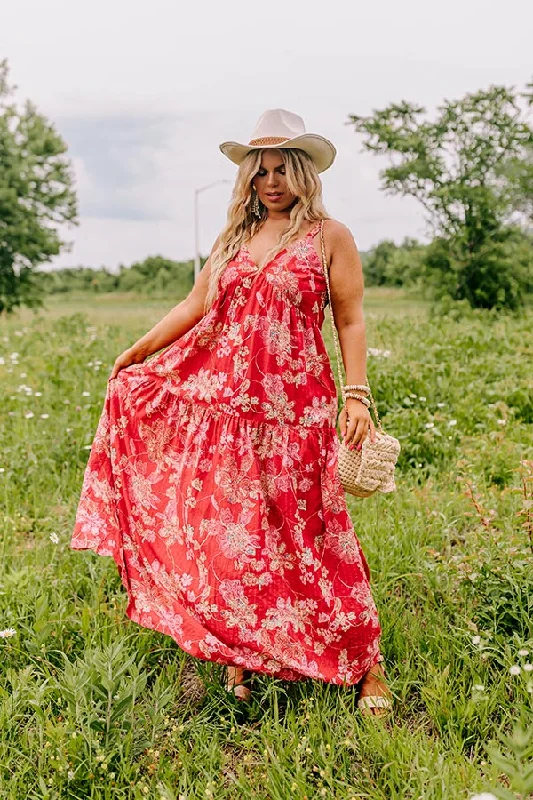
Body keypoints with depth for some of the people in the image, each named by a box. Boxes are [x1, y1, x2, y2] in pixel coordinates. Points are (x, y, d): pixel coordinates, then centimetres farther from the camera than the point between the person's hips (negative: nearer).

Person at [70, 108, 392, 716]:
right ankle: (240, 653, 22)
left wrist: (357, 397, -10)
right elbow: (195, 306, 19)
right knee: (231, 531, 6)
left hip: (295, 411, -4)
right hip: (223, 401, 5)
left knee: (308, 535, -2)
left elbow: (351, 323, -1)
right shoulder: (235, 238, 15)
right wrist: (135, 353, 20)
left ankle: (365, 665, 13)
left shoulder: (329, 236, 2)